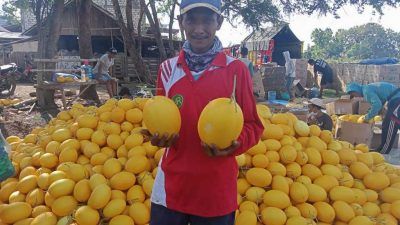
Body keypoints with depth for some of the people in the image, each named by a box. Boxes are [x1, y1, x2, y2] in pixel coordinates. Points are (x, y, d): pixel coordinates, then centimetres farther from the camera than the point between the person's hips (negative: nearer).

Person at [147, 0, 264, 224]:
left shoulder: (236, 70, -8)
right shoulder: (168, 68, 1)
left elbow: (253, 125, -2)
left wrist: (234, 145, -21)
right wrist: (157, 136, -9)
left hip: (217, 189, -2)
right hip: (171, 185, 3)